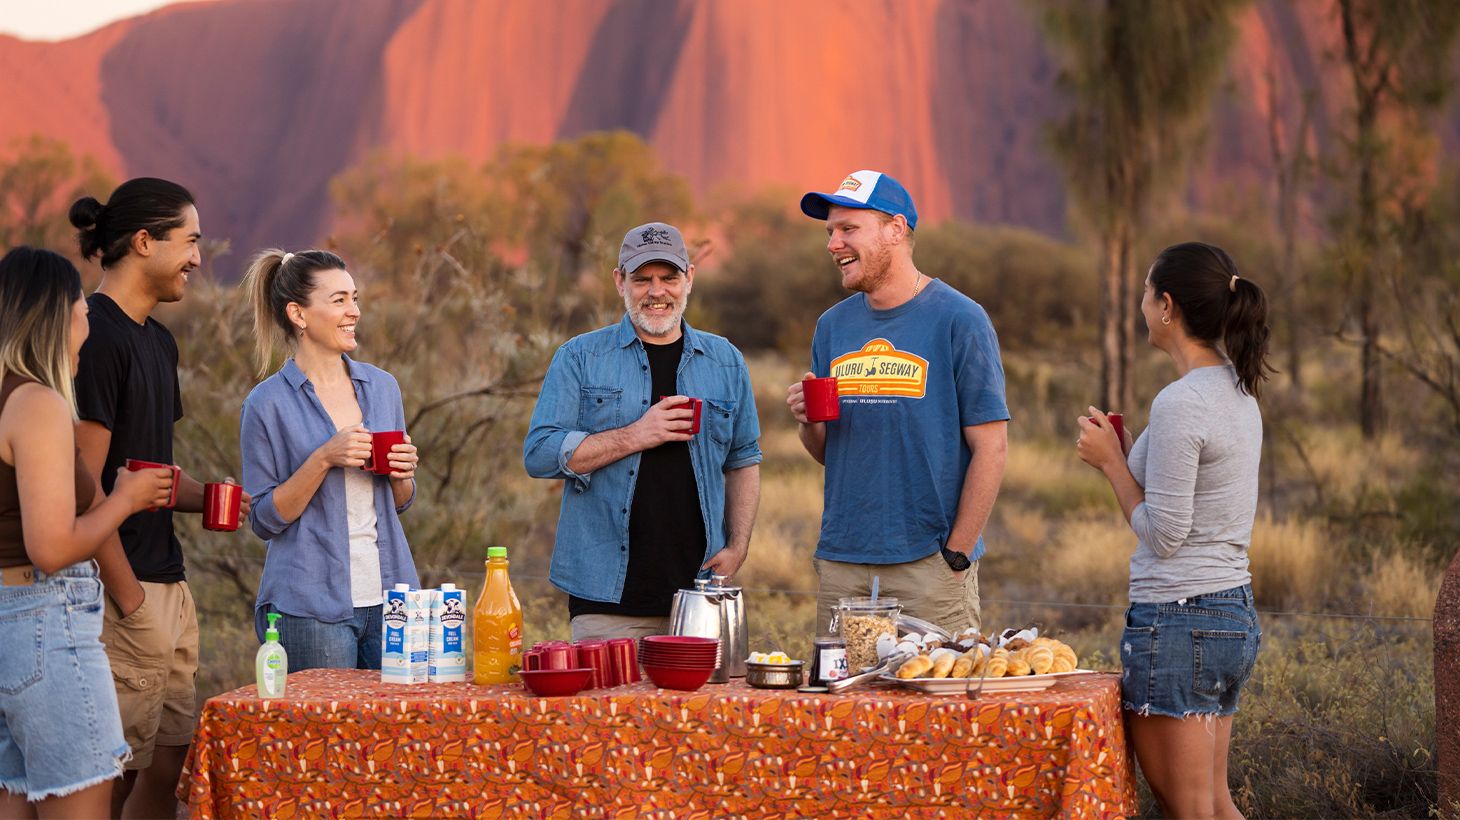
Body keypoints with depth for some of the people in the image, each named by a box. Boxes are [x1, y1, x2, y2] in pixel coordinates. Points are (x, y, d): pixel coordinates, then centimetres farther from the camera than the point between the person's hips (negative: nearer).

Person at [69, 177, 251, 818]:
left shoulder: (157, 340, 16)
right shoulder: (96, 336, -14)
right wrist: (129, 598, -18)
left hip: (169, 583, 9)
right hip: (126, 587, -9)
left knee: (171, 759, 12)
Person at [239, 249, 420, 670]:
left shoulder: (382, 387, 10)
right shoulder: (269, 403, -5)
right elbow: (265, 519, -5)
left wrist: (402, 473, -4)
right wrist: (323, 460, -17)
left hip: (388, 595, 5)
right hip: (311, 607, -5)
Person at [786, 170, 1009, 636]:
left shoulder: (958, 319, -5)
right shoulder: (832, 326, 11)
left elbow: (989, 447, -7)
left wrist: (956, 556, -11)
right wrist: (807, 424, -6)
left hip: (930, 563, -5)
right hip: (840, 561, 5)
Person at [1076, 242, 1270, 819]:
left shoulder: (1179, 404, -18)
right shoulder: (1239, 392, 11)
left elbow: (1163, 535, -16)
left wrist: (1111, 461, -6)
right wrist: (1124, 456, 11)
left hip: (1178, 622, -10)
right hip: (1234, 615, 10)